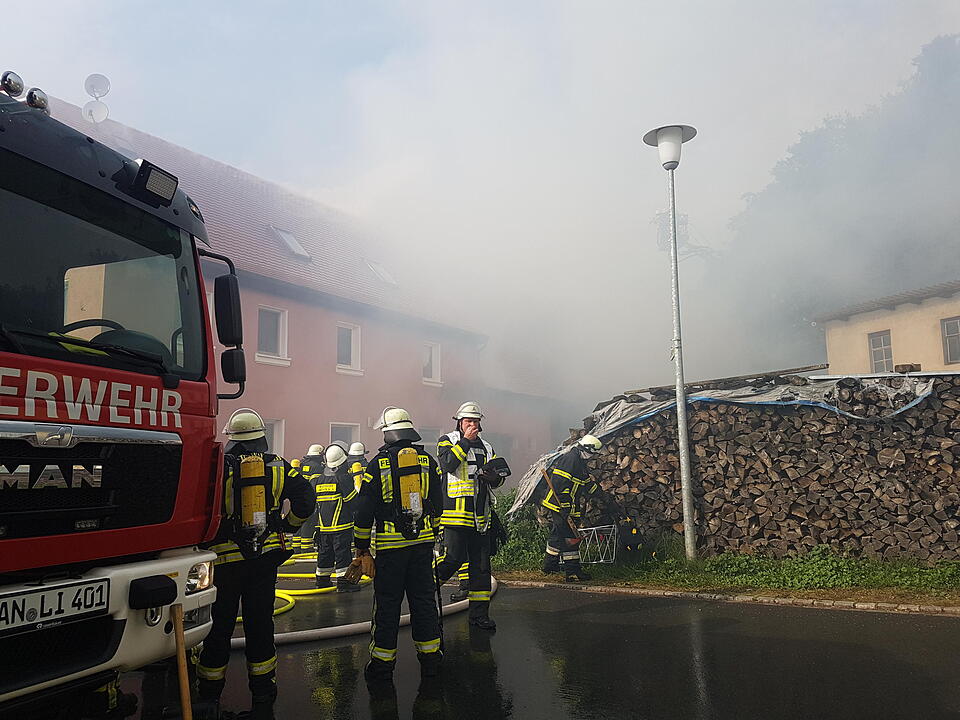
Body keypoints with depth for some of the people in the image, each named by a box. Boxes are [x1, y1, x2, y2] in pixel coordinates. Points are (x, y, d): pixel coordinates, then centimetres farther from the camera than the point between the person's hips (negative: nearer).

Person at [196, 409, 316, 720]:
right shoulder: (277, 466, 2)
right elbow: (305, 499, -3)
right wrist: (285, 526, 10)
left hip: (225, 558, -2)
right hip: (265, 556, 3)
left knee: (218, 626, 9)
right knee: (260, 624, 11)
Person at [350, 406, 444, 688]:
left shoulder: (378, 464, -4)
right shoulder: (428, 461, 5)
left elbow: (364, 511, -4)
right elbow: (437, 504, 10)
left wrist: (362, 550, 2)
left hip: (390, 545, -3)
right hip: (423, 542, 3)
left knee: (387, 605, 4)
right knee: (423, 599, 13)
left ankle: (382, 668, 11)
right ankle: (430, 658, 22)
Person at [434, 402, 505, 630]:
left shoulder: (486, 447, 19)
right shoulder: (447, 441, 4)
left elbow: (498, 480, 19)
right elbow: (447, 464, -16)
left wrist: (493, 476, -5)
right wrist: (465, 441, -14)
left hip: (480, 515, 6)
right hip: (455, 510, -6)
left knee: (481, 564, 6)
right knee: (454, 558, -13)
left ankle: (479, 613, 14)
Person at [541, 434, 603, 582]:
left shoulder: (580, 462, 14)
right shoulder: (570, 459, -20)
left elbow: (588, 482, 28)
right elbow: (560, 485, -25)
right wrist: (565, 510, -25)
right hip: (561, 505, -11)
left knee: (557, 534, 19)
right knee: (569, 536, -7)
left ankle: (550, 564, 30)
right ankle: (573, 571, -3)